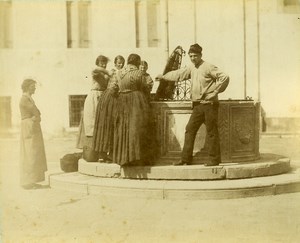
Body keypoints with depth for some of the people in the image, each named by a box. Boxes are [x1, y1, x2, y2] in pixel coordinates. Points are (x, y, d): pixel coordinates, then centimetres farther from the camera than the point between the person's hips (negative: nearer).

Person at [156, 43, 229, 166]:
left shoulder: (208, 67, -9)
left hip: (209, 104, -8)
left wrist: (214, 92, -15)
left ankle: (214, 159, 5)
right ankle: (186, 158, 11)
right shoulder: (191, 68, 13)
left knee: (211, 132, -3)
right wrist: (163, 77, 35)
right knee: (190, 130, 6)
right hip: (197, 105, 8)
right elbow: (178, 74, 27)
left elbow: (225, 77, -16)